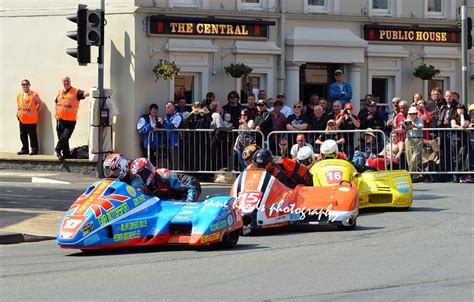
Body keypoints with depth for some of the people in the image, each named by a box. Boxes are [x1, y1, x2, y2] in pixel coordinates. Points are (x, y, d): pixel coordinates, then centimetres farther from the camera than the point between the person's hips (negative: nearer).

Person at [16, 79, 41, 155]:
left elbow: (40, 103, 3)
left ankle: (34, 149, 3)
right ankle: (24, 149, 18)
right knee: (23, 135, 9)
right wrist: (18, 113, 13)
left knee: (32, 135, -3)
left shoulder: (34, 95, -4)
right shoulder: (19, 95, 13)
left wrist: (35, 110, 2)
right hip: (22, 119, 6)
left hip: (31, 119, -6)